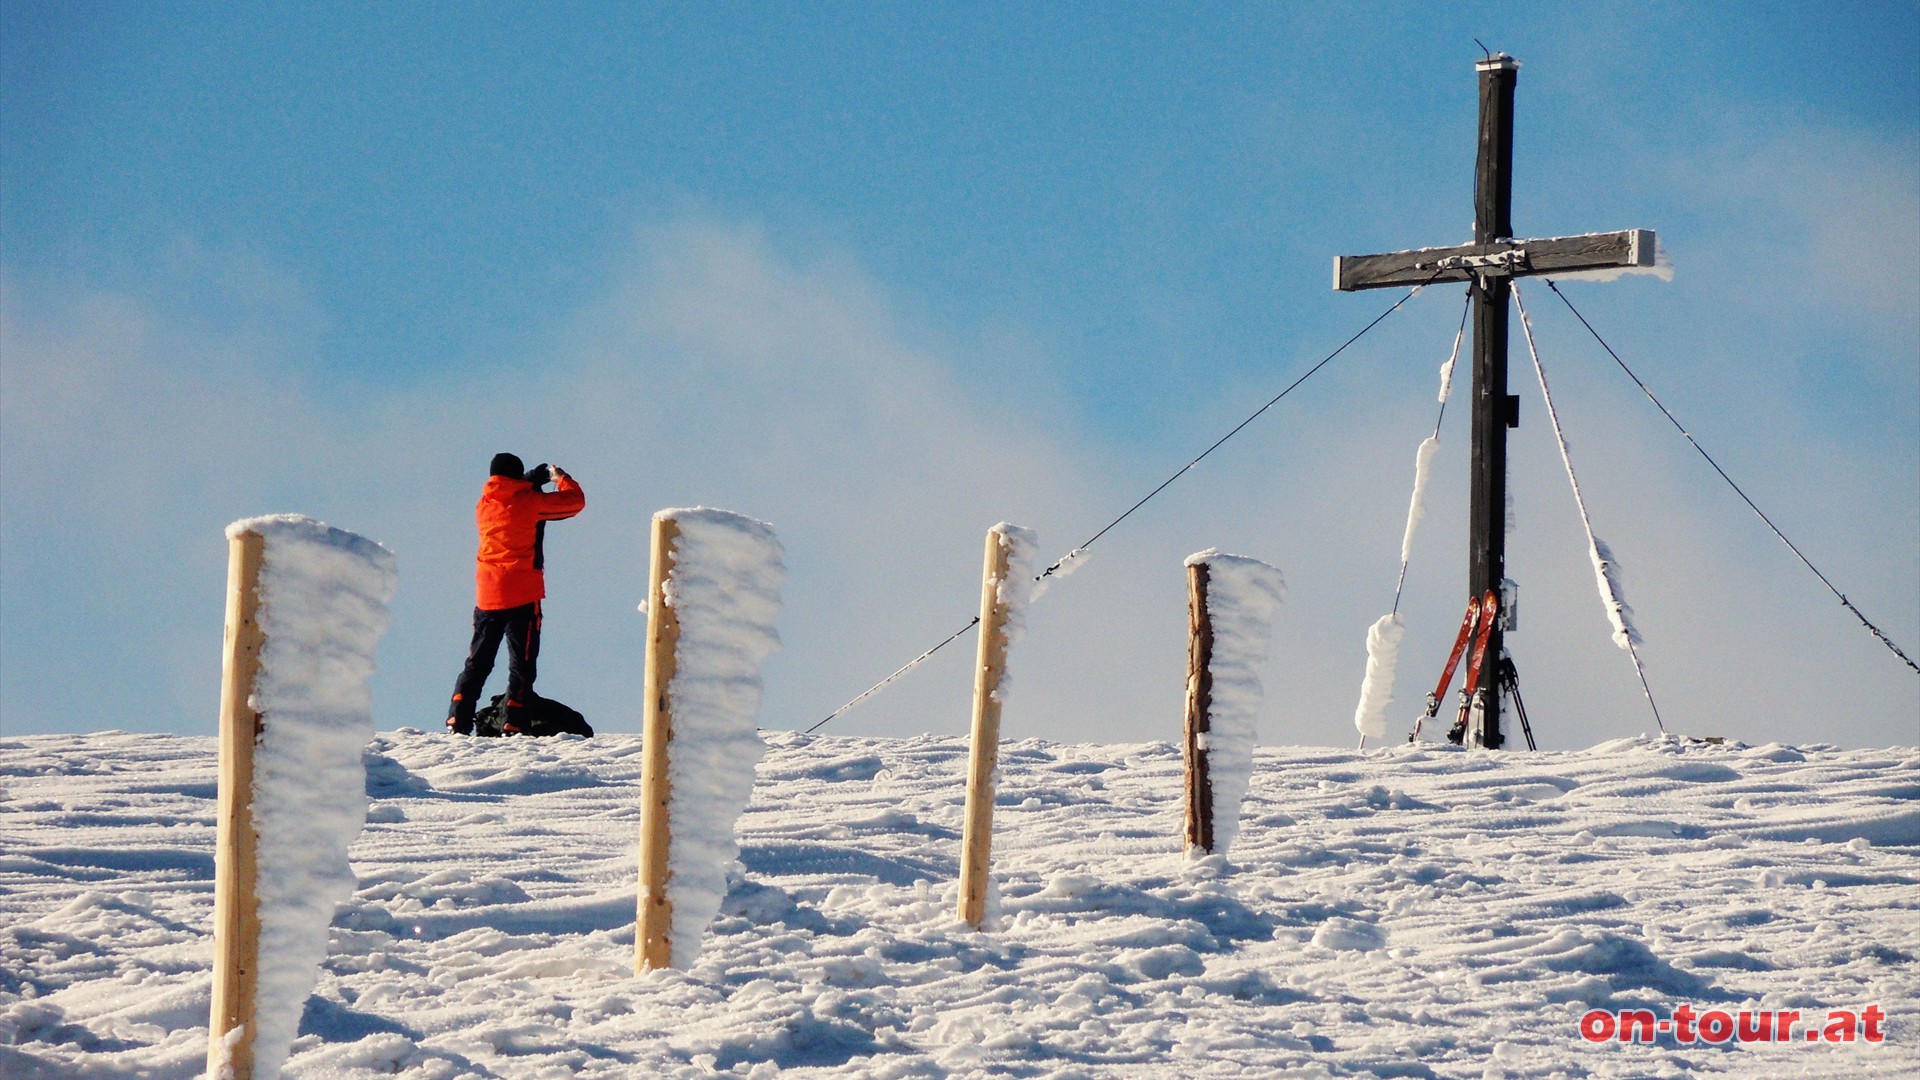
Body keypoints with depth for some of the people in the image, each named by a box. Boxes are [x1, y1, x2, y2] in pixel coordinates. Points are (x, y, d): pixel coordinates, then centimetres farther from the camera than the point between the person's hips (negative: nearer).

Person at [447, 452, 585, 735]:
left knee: (477, 661, 12)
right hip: (522, 597, -5)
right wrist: (560, 477, 20)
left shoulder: (483, 507, 9)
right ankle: (513, 724, -11)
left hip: (486, 597, 5)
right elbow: (575, 501, 1)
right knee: (522, 663, -1)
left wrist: (535, 478, 28)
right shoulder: (529, 502, -5)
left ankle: (458, 720, 4)